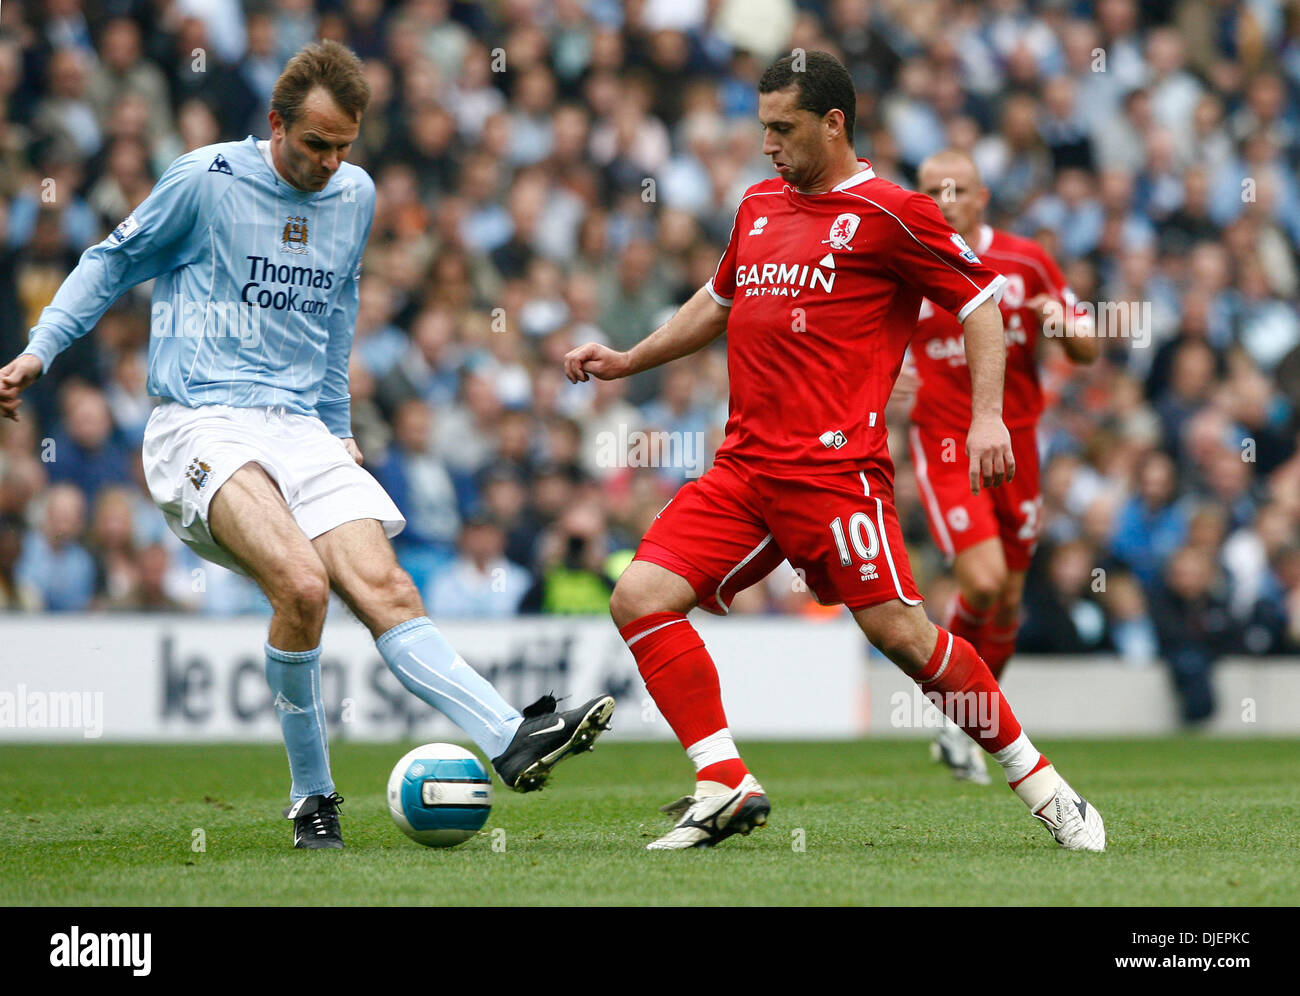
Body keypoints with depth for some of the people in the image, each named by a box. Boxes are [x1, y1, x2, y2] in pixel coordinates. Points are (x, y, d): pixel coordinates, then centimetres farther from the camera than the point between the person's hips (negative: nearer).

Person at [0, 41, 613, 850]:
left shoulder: (355, 196, 12)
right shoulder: (208, 179, -3)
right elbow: (113, 264, 10)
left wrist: (337, 428, 29)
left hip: (301, 430, 5)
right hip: (202, 427, -5)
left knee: (384, 587, -14)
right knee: (301, 580, -27)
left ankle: (514, 741, -26)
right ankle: (313, 798, -14)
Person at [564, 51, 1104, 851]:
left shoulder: (886, 213, -3)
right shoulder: (759, 206, 19)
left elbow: (982, 299, 0)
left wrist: (988, 415, -11)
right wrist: (627, 362, 30)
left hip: (834, 467, -7)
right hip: (744, 468, 7)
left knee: (900, 631, -12)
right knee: (641, 597, -9)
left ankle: (1041, 785, 3)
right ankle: (726, 786, -8)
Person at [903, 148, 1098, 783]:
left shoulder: (1026, 262, 3)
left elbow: (1088, 351, 7)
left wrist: (1064, 325, -14)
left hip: (1014, 444, 3)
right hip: (944, 443, -3)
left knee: (1007, 600, 6)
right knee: (982, 582, -19)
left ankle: (969, 729, 25)